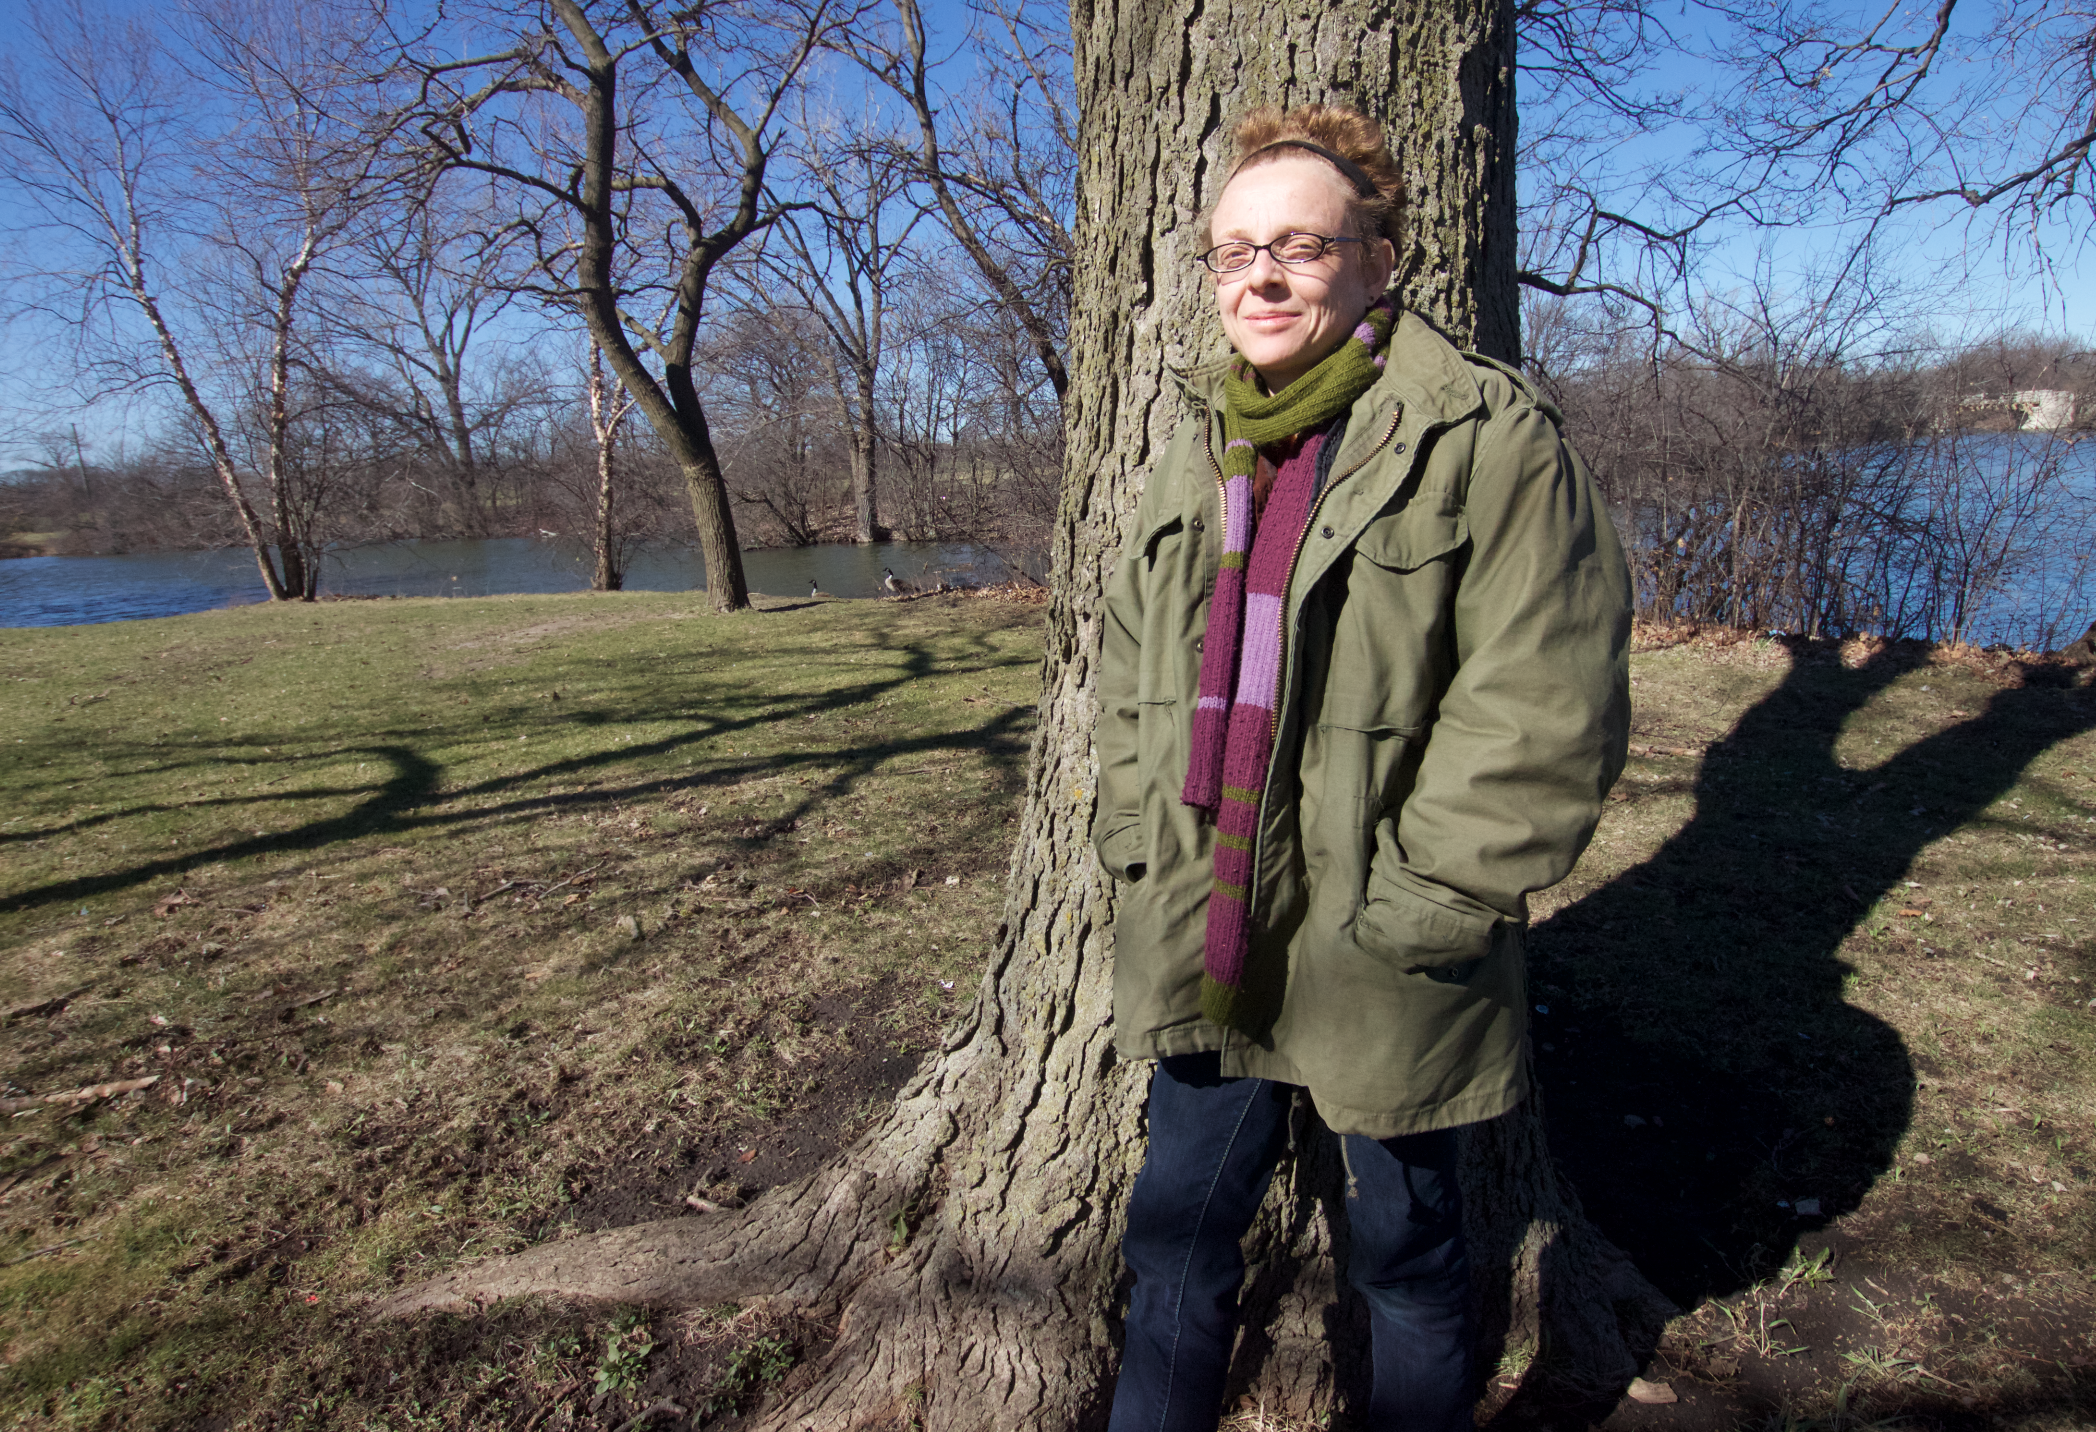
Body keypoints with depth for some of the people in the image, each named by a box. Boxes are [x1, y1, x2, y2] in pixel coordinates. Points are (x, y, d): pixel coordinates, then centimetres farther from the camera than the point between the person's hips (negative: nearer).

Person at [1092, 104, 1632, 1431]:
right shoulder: (1198, 453, 9)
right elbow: (1131, 671, 14)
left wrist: (1405, 913, -16)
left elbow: (1542, 714, -15)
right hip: (1208, 946, 5)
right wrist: (1145, 853, 5)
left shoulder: (1490, 439, -10)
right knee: (1178, 1229, 18)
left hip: (1385, 968, -5)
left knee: (1407, 1245, 18)